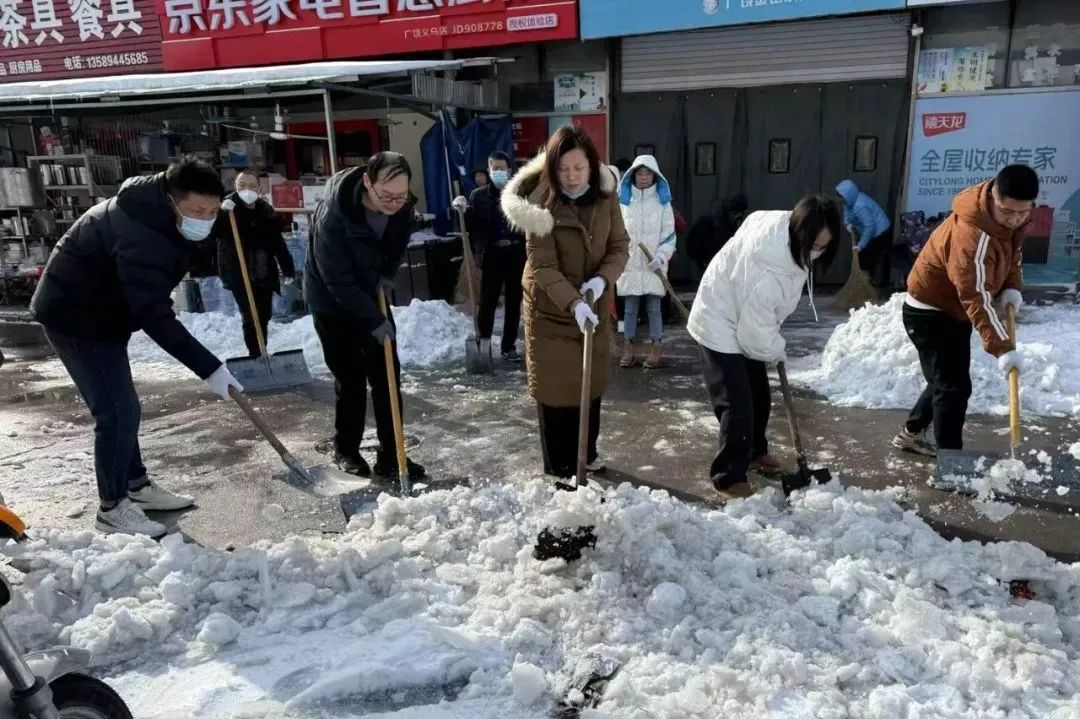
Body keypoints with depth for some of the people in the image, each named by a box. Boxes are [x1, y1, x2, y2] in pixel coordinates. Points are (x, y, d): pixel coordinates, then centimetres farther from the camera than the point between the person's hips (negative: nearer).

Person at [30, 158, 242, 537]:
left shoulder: (151, 209, -1)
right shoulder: (142, 235, -33)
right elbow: (154, 317, -36)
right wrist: (208, 368, -36)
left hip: (98, 312, 10)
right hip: (76, 316, -10)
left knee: (121, 407, 16)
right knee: (117, 411, -9)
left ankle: (136, 486, 28)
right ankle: (112, 508, 5)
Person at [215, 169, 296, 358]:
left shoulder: (266, 211, 7)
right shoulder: (229, 207, -3)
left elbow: (278, 243, 11)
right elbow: (211, 232, -17)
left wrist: (288, 270, 9)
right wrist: (220, 213, -34)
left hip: (264, 273, 4)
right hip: (239, 274, -4)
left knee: (264, 315, 9)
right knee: (250, 317, -11)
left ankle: (261, 353, 22)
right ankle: (255, 355, -6)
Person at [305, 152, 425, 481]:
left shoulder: (402, 208, -15)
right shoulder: (332, 214, -33)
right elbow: (337, 280, -29)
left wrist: (387, 275, -5)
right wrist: (375, 320, -26)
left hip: (372, 296, 5)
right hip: (332, 302, -5)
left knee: (387, 374, 1)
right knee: (351, 379, -1)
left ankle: (391, 456, 9)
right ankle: (345, 450, 21)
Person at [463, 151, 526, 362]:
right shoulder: (479, 195, 5)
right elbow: (471, 225, 1)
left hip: (517, 254, 1)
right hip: (492, 255, -1)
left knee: (514, 303, 9)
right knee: (487, 302, 2)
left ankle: (509, 346, 19)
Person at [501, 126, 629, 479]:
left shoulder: (606, 196, -6)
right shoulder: (541, 202, -19)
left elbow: (619, 246, -3)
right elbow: (542, 266, -22)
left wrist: (601, 280, -22)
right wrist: (573, 303, -35)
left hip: (594, 306, 4)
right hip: (550, 309, -4)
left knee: (591, 382, 15)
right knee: (556, 386, 2)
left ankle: (586, 452, 34)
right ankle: (559, 467, 15)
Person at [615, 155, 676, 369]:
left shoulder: (662, 201, 4)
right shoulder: (623, 200, 6)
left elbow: (669, 232, 1)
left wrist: (661, 256, -12)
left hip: (653, 264, -1)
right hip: (630, 262, 1)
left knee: (653, 307, 2)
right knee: (630, 307, 4)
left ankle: (656, 349, 8)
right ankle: (628, 349, 9)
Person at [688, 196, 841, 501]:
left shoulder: (786, 227, -13)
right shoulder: (766, 269, -40)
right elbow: (755, 328, -29)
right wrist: (775, 350, -7)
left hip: (746, 324, 10)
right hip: (722, 327, -10)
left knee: (758, 395, 20)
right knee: (737, 405, -13)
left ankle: (754, 452, 40)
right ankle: (729, 476, 1)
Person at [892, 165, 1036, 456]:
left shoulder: (1008, 219, -6)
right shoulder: (972, 235, -35)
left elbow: (1012, 254, 13)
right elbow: (977, 300, -37)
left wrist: (1012, 288, -6)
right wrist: (1002, 348, -40)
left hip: (956, 311, 10)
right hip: (930, 313, -10)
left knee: (947, 380, 21)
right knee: (954, 387, -10)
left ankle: (911, 432, 38)